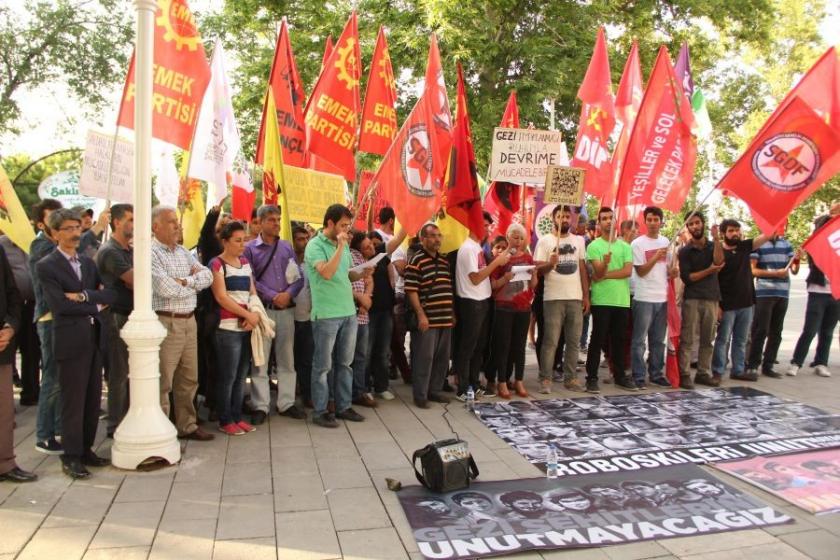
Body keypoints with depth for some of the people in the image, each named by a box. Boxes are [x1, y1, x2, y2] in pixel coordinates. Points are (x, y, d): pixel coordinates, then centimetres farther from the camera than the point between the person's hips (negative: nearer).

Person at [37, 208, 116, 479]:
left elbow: (111, 294, 4)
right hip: (71, 340, -6)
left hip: (95, 337, 6)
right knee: (73, 401, 1)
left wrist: (84, 296, -11)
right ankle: (71, 457, 13)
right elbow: (60, 304, -15)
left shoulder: (88, 262, 14)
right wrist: (95, 305, -7)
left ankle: (86, 450, 24)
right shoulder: (46, 266, -4)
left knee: (93, 399, 11)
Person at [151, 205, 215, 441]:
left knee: (188, 379, 15)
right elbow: (166, 289, -20)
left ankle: (187, 425, 28)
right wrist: (194, 281, -3)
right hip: (166, 322, -7)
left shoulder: (183, 252, 14)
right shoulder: (150, 253, -9)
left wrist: (185, 281, -12)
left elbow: (207, 276, 5)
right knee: (163, 382, 1)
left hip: (189, 320, 8)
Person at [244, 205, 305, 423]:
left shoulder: (287, 246, 11)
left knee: (287, 359, 9)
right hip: (263, 309, -3)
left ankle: (287, 403, 19)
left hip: (287, 309, 4)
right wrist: (273, 296, -15)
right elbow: (250, 280, -8)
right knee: (260, 360, 1)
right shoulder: (250, 248, 0)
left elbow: (299, 276, 7)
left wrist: (289, 294, -11)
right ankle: (260, 406, 10)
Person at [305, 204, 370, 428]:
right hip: (326, 314, -7)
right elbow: (327, 273, -24)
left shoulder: (344, 245, 13)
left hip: (348, 312, 7)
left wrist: (361, 274, 1)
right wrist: (340, 246, -21)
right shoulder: (315, 245, -9)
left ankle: (343, 406, 24)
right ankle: (320, 411, 11)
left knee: (345, 363, 14)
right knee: (323, 365, 2)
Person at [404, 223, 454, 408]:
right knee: (424, 358, -2)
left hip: (445, 318, 7)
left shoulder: (445, 260, 15)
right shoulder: (416, 260, -8)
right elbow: (411, 291, -12)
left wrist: (452, 313, 18)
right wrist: (421, 315, -17)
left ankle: (435, 390, 25)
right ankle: (420, 395, 8)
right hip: (427, 319, -7)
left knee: (442, 357, 12)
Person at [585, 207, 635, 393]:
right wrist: (604, 263, -35)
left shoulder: (625, 246, 10)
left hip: (622, 300, 4)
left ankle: (620, 376, 22)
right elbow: (598, 273, -13)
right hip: (601, 300, -4)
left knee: (619, 340, 11)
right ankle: (592, 378, 4)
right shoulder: (594, 246, -1)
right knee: (598, 340, -1)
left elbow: (627, 271, -3)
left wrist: (605, 275, -12)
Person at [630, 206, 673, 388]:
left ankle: (656, 373, 22)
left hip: (662, 298, 6)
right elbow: (641, 272, -11)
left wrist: (671, 272, 0)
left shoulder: (665, 241, 11)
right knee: (639, 340, -1)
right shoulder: (637, 243, -7)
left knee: (658, 340, 12)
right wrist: (655, 257, -24)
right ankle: (638, 376, 5)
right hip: (644, 298, -6)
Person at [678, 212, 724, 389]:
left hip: (711, 298, 3)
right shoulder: (685, 251, 1)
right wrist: (709, 270, -9)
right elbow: (686, 278, -7)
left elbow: (719, 261, -12)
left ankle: (703, 373, 15)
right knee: (688, 340, -6)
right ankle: (684, 375, -4)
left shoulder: (713, 246, 10)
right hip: (692, 299, -3)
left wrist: (716, 238, -18)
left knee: (707, 340, 7)